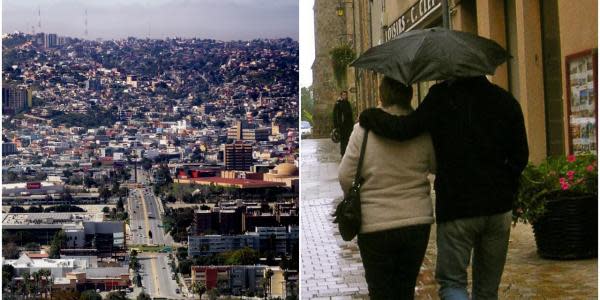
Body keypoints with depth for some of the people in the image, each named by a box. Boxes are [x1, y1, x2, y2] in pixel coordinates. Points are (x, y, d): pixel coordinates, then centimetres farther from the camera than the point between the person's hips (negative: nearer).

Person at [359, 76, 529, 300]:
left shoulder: (441, 97, -11)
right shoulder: (505, 100, 3)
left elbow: (404, 129, -18)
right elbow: (520, 156, 5)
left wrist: (369, 116, -2)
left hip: (456, 207, -4)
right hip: (498, 207, 4)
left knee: (451, 282, 6)